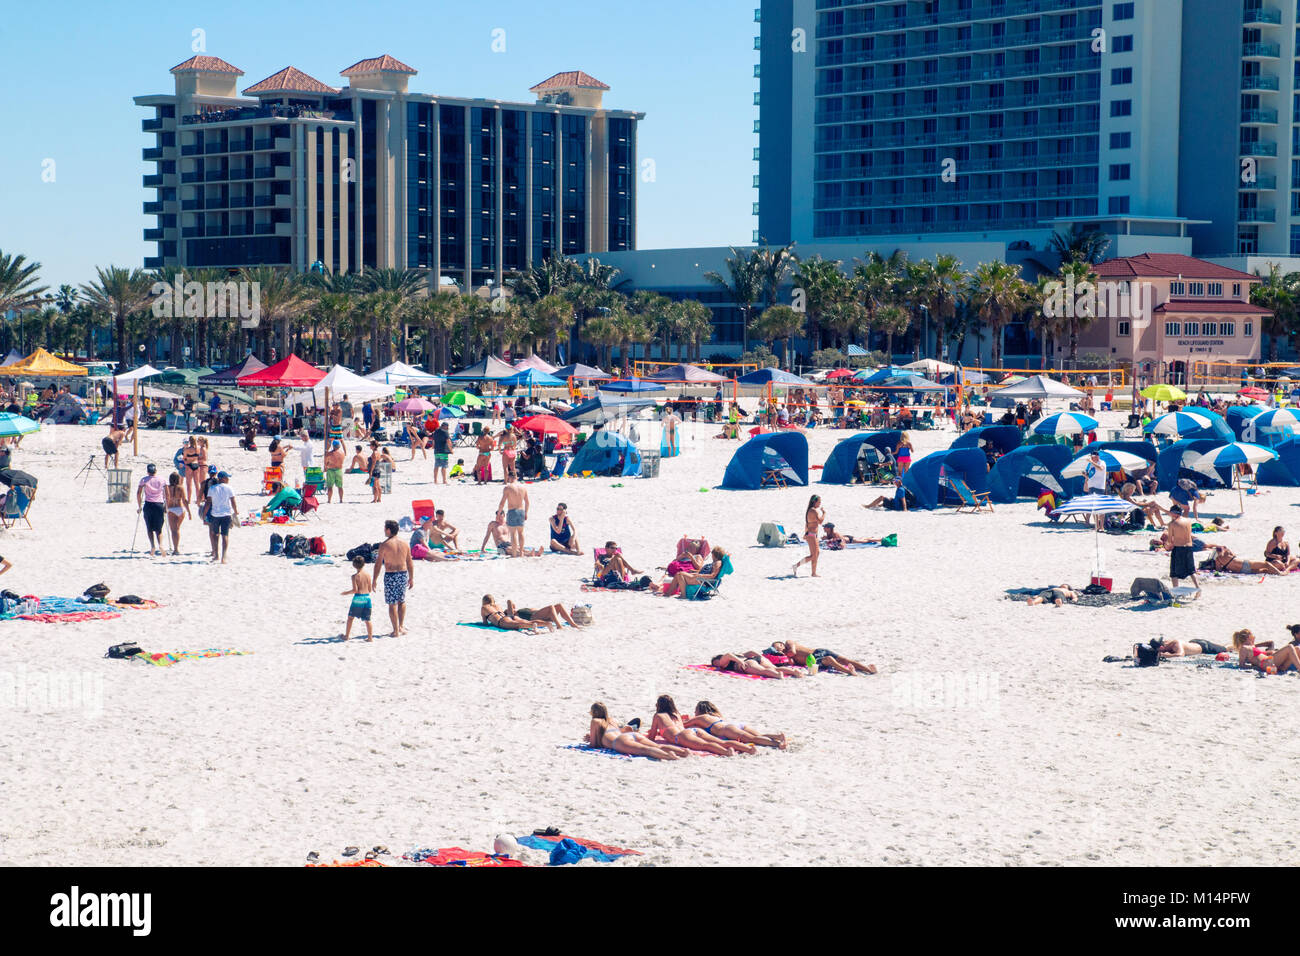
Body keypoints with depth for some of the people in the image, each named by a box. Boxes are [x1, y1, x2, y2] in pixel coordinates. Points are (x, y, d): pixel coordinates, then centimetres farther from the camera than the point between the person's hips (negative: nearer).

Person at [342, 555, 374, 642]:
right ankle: (370, 637, 4)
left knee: (350, 617, 12)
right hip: (367, 597, 4)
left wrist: (347, 592, 3)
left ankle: (347, 636, 18)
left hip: (358, 598, -4)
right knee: (367, 619, 7)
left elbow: (355, 590, -13)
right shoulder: (368, 575, 4)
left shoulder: (355, 576, -8)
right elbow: (370, 589, 8)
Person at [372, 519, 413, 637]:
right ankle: (401, 626, 21)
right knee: (402, 601, 19)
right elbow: (410, 563, 8)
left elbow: (378, 564, -9)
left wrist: (374, 580, -1)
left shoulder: (385, 545, -11)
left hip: (390, 575, -5)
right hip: (404, 574, 5)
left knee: (392, 604, 2)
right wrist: (411, 578, 17)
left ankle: (396, 630, 3)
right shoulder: (404, 543, 4)